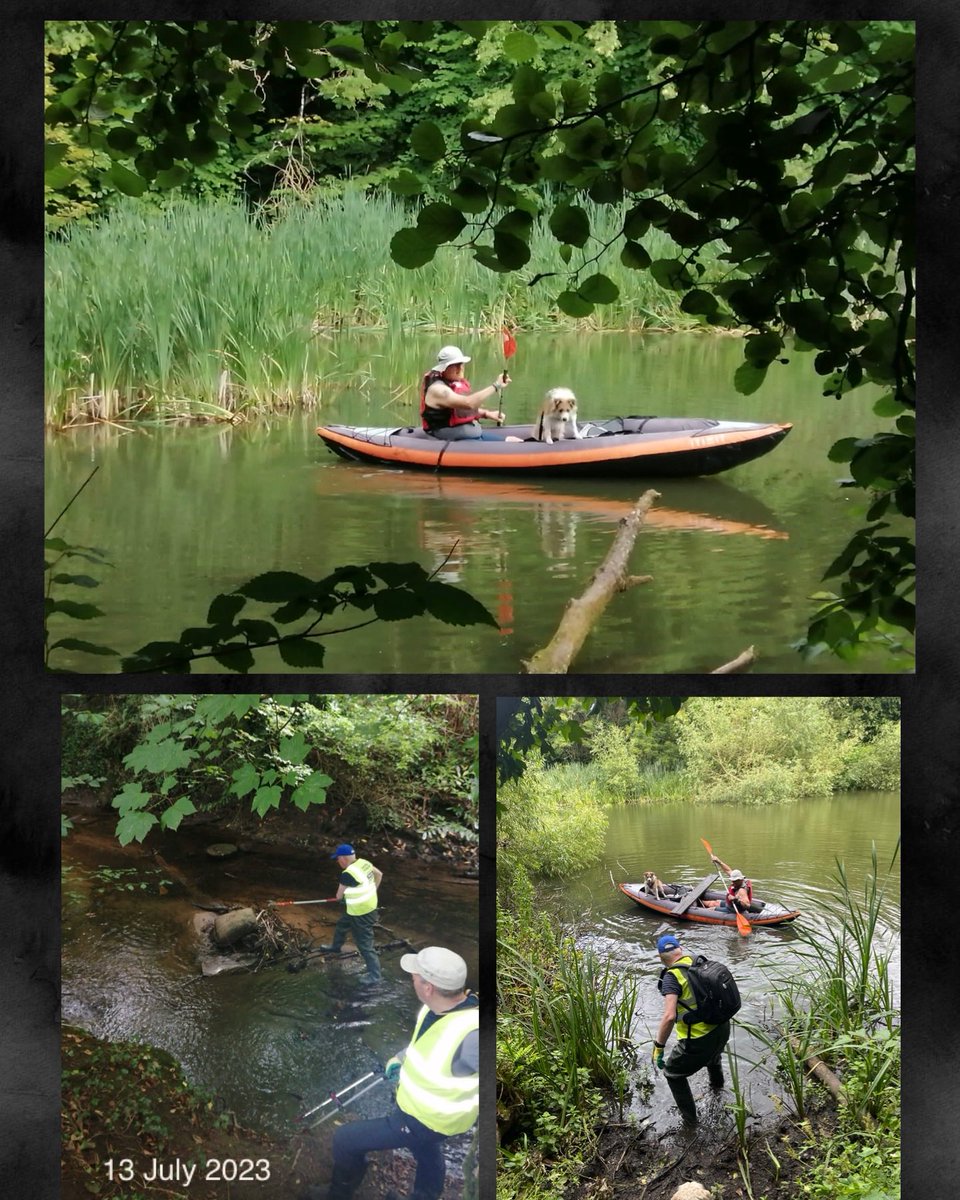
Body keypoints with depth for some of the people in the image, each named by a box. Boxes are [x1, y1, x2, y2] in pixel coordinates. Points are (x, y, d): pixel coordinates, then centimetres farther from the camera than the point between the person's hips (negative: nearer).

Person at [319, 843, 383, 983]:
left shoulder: (348, 874, -30)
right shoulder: (364, 863, -6)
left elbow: (339, 896, -13)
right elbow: (379, 874, 13)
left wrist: (341, 896, 11)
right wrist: (372, 891, 23)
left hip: (361, 915, -10)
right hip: (369, 906, 10)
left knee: (365, 945, 3)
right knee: (341, 925, 32)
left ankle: (374, 976, 13)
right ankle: (336, 947, 58)